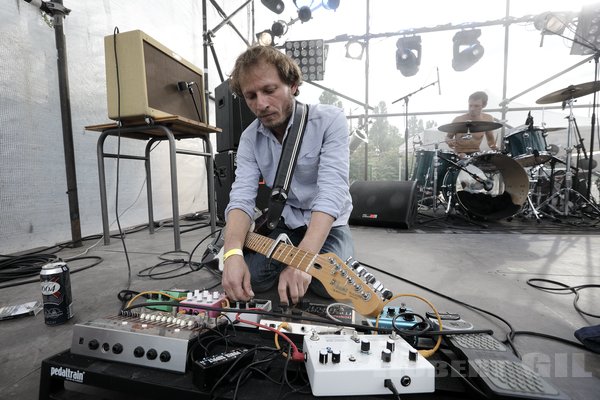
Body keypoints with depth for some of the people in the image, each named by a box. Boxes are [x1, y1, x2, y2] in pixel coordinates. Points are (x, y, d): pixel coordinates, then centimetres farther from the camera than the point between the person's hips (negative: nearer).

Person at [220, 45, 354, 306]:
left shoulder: (330, 120, -18)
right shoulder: (249, 138, -5)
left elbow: (332, 192, -30)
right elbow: (241, 198, -15)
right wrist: (233, 253, -35)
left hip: (328, 225, -2)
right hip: (282, 225, 3)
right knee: (249, 278, -18)